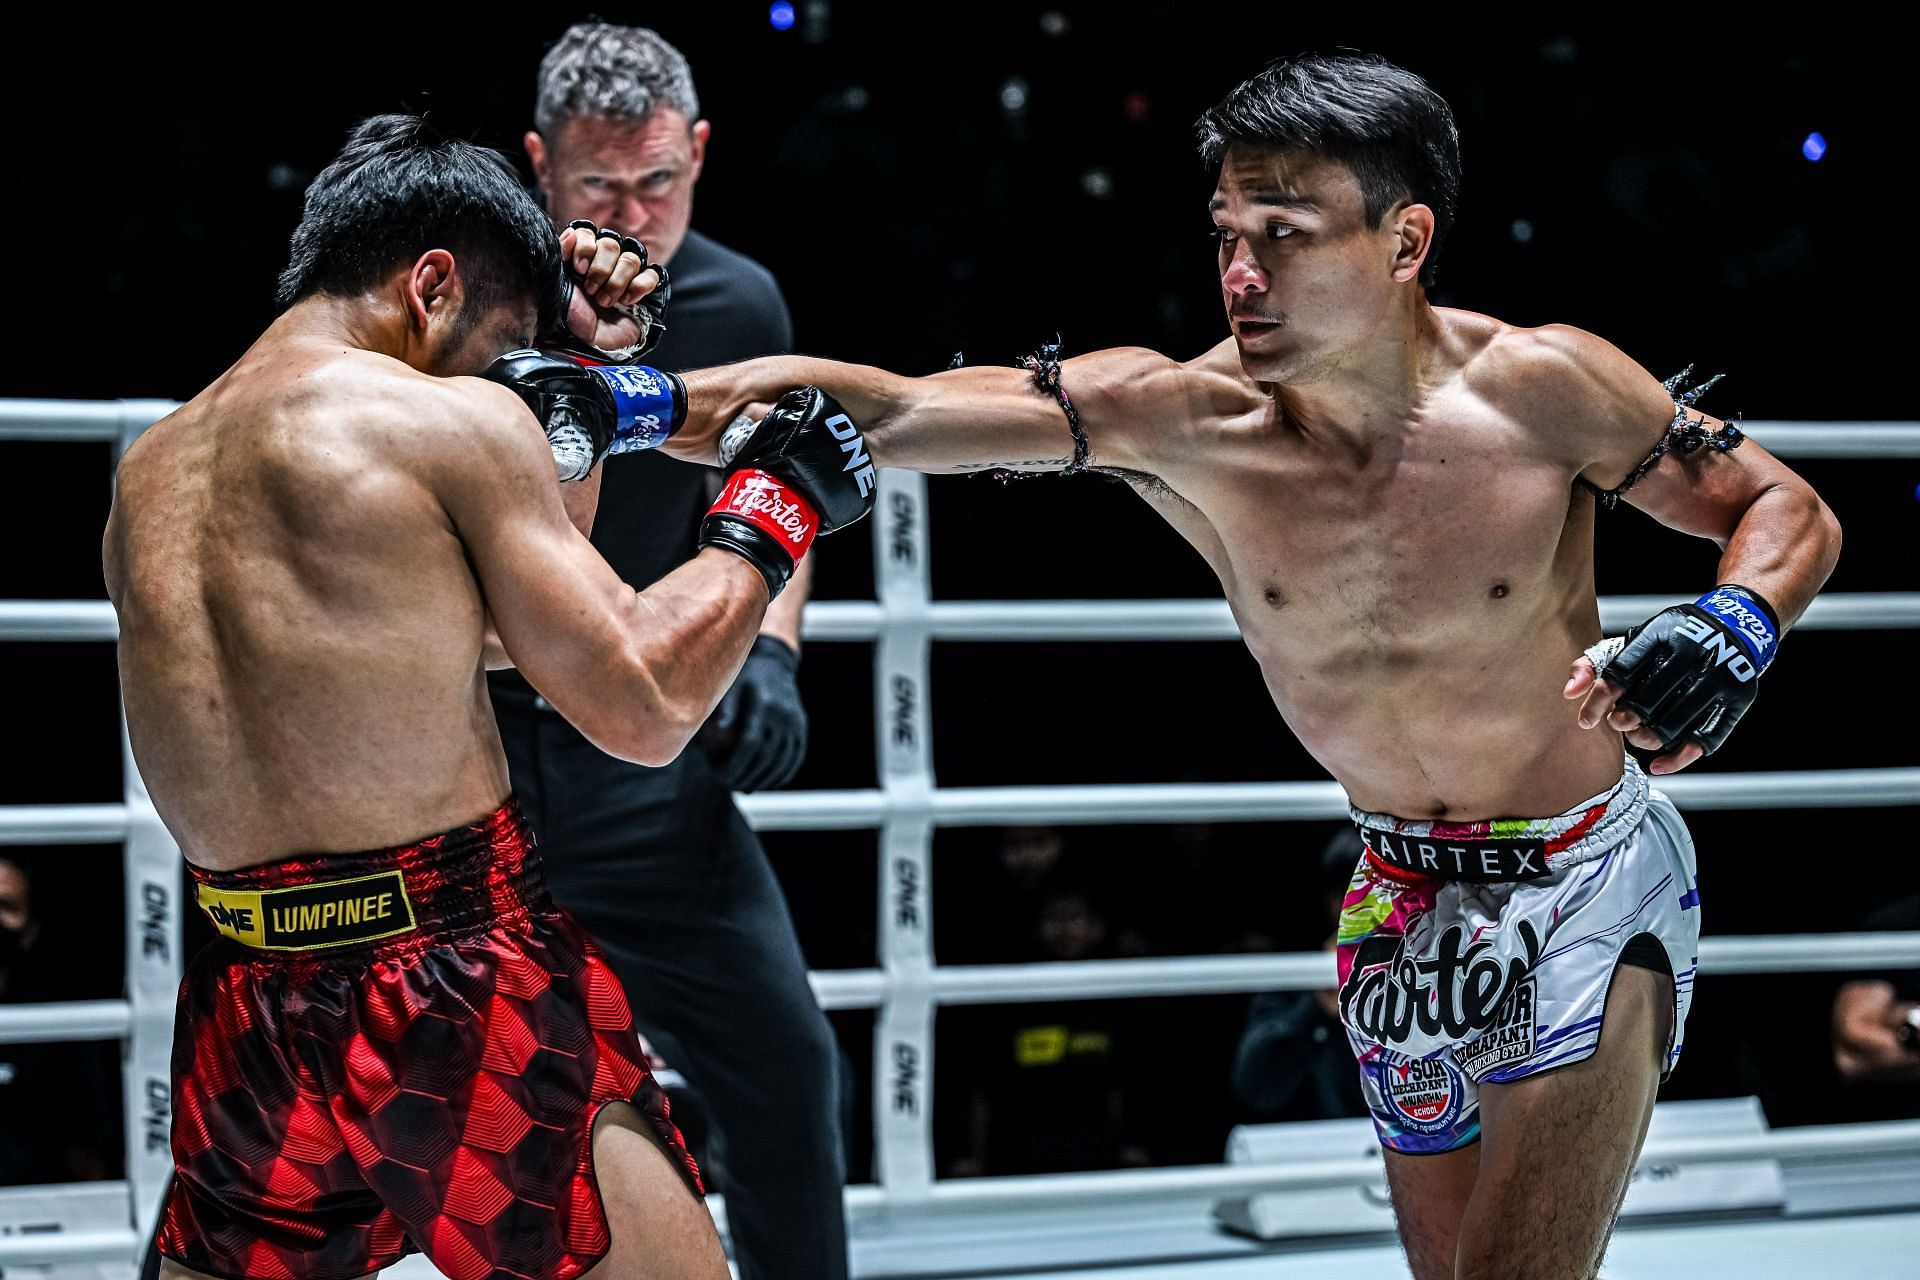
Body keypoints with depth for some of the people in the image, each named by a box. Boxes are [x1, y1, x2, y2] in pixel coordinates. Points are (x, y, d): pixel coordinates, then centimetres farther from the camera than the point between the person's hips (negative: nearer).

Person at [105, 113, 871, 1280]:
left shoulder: (149, 475, 14)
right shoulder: (452, 421, -7)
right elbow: (644, 707, -3)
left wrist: (578, 393, 25)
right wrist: (772, 514, 11)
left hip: (251, 1017, 6)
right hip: (464, 998, -6)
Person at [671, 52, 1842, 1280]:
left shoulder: (1542, 388, -19)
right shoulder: (1181, 420, -16)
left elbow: (1788, 509, -4)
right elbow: (893, 413, -25)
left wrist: (1737, 625, -26)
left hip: (1588, 896, -3)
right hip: (1405, 899, 4)